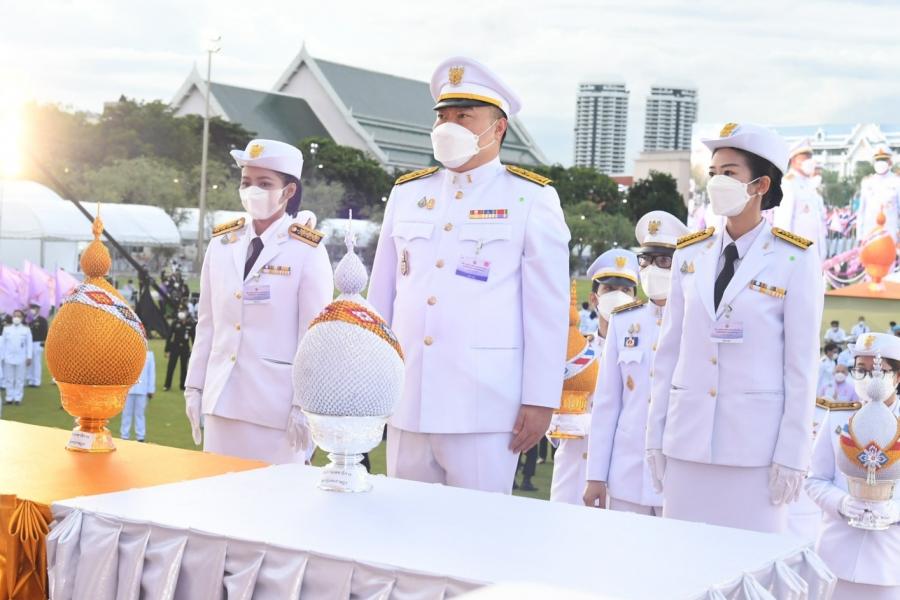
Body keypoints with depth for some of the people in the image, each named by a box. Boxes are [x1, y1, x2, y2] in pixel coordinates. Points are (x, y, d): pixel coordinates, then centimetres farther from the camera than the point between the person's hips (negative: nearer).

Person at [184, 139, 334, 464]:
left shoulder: (307, 252, -6)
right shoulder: (221, 243, 8)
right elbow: (207, 323, 12)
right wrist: (194, 387, 9)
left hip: (276, 404, -4)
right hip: (222, 398, 4)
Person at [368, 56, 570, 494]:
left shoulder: (531, 200, 0)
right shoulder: (406, 193, 12)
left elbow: (548, 309, -2)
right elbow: (381, 297, 16)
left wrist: (541, 400, -6)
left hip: (483, 410, -4)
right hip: (406, 406, 4)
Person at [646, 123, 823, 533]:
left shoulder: (795, 260, -4)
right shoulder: (690, 254, 8)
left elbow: (802, 364, -5)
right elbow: (669, 351, 9)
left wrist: (792, 452, -8)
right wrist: (656, 434, 6)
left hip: (755, 443, -4)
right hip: (688, 437, 4)